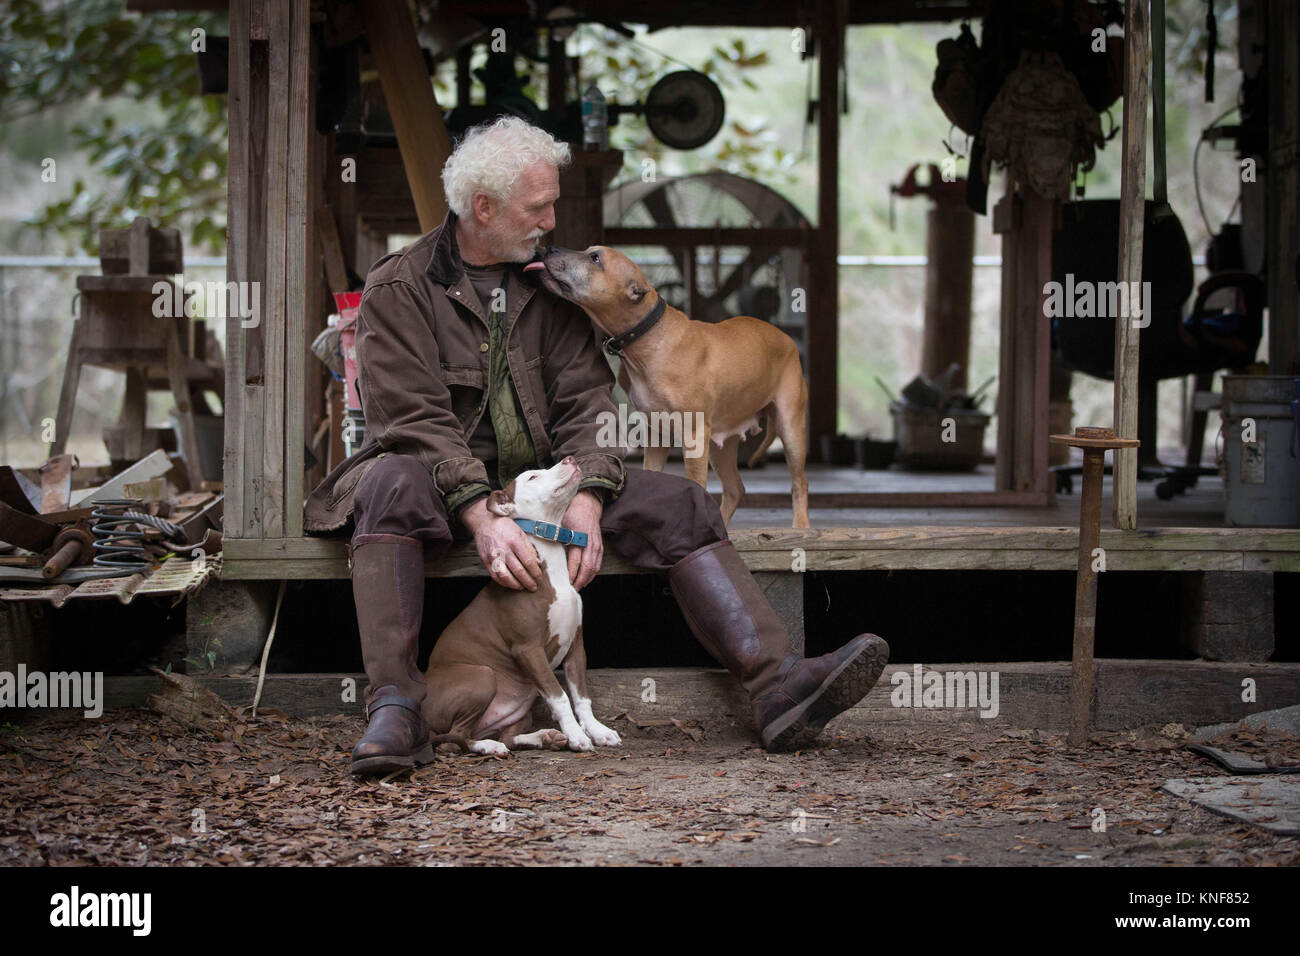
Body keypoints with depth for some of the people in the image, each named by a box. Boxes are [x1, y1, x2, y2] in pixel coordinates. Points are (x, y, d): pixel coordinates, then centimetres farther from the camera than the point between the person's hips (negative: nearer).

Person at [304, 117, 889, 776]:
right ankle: (394, 711, -48)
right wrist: (481, 515, -29)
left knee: (676, 504, -15)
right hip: (447, 491, -5)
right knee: (392, 482, -38)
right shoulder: (400, 288, -3)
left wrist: (586, 500, -16)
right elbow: (413, 419, -15)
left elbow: (586, 400, 5)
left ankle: (778, 687, -30)